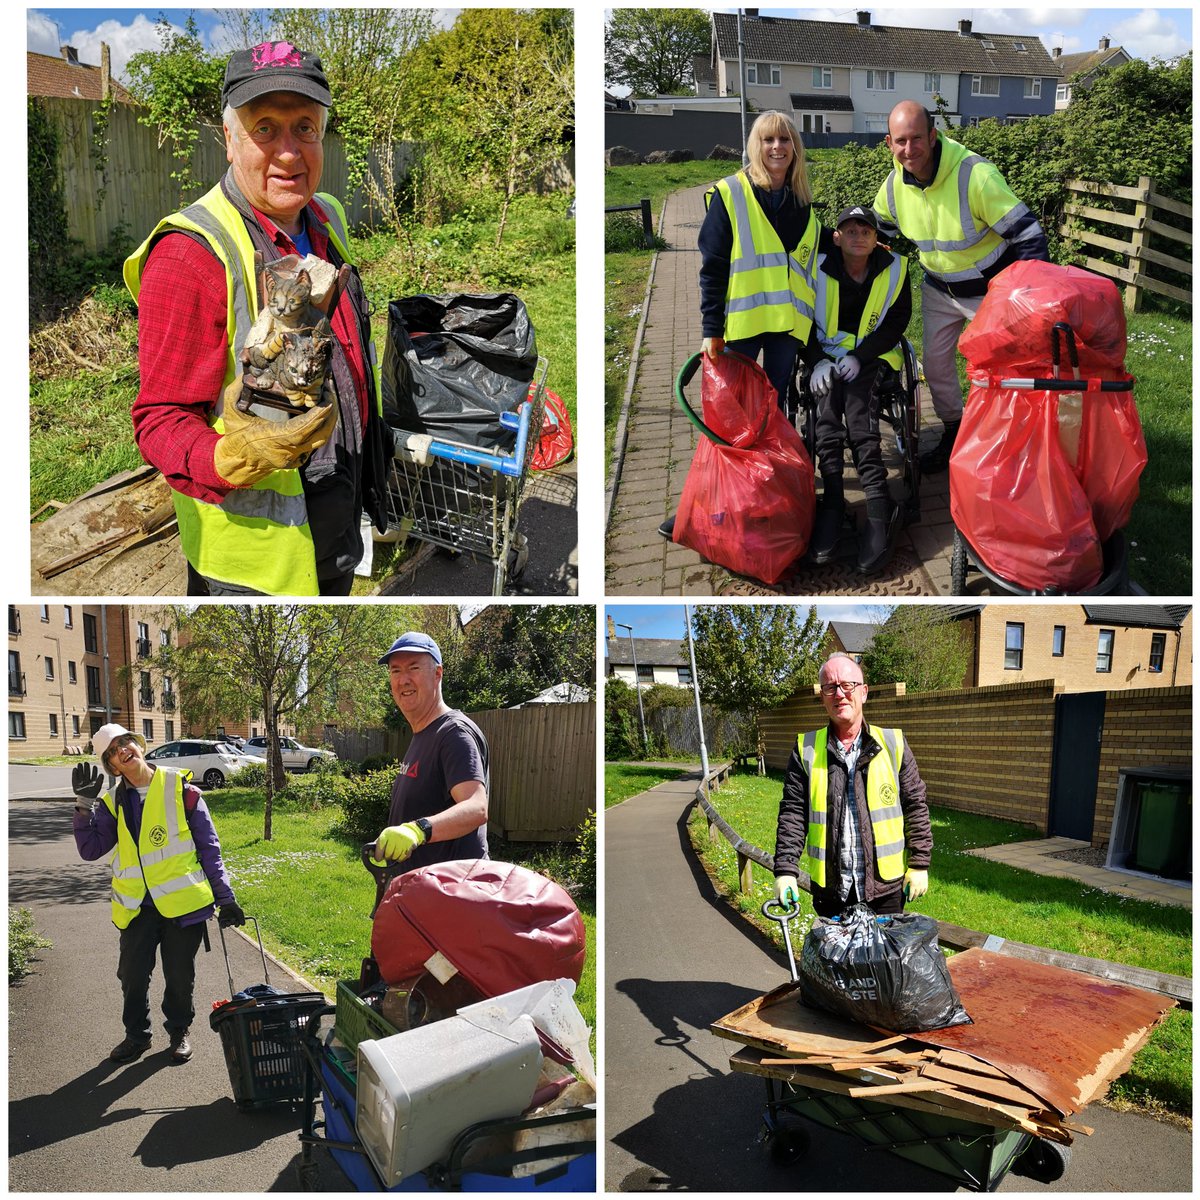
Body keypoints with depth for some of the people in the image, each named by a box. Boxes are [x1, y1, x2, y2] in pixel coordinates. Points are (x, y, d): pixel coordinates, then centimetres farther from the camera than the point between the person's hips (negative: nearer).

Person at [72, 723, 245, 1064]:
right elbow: (90, 850, -6)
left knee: (180, 976, 9)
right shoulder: (112, 802, 4)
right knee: (132, 975, 9)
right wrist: (85, 805, -16)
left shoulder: (180, 789, -7)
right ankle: (136, 1035, 32)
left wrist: (225, 899, -5)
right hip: (136, 906, 3)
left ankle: (179, 1032, 32)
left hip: (183, 902, -2)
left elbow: (209, 848, -4)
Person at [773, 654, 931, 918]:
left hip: (886, 886, 0)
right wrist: (785, 870, -7)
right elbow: (793, 814, 0)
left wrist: (919, 864, 2)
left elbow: (915, 806, 5)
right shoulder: (806, 750, 1)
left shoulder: (893, 743, 1)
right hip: (829, 887, 1)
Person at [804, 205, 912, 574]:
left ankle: (878, 509, -40)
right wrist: (818, 361, -13)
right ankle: (833, 498, -36)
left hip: (873, 355, -1)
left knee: (856, 399, -31)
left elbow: (897, 321, 1)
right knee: (827, 396, -31)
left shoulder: (894, 268, 0)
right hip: (827, 353, 1)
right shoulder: (818, 267, 0)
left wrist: (859, 356, -13)